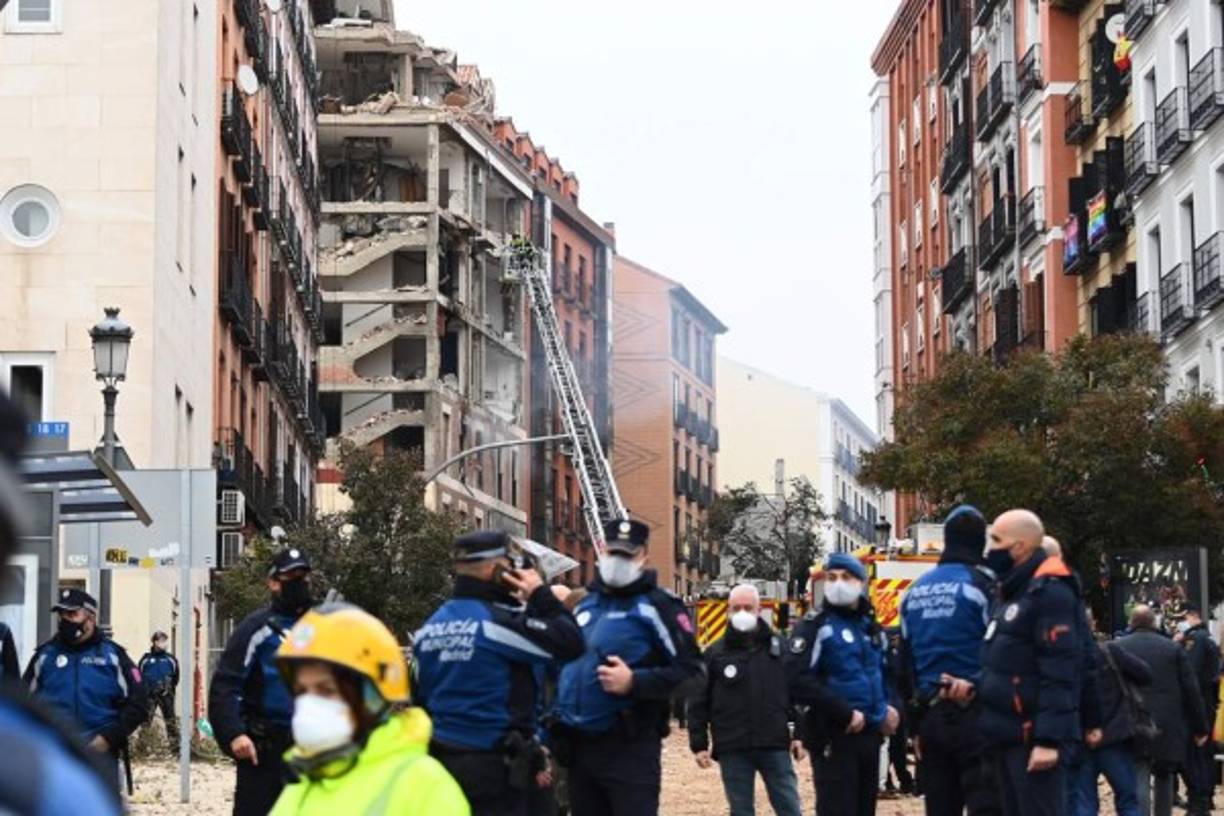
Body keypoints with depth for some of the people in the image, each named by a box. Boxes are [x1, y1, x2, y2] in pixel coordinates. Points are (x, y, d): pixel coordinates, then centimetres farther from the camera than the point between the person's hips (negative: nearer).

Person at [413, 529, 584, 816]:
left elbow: (421, 697, 13)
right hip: (493, 763, -7)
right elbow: (570, 643, -17)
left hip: (440, 759, 8)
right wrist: (541, 595, -5)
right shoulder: (500, 621, -16)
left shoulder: (431, 626, 8)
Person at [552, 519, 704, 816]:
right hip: (579, 746, 7)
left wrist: (635, 682, -23)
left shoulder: (657, 606, -6)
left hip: (630, 748, -7)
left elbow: (692, 674, -11)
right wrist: (558, 732, 17)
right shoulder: (585, 604, 15)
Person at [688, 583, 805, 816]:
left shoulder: (779, 647, 6)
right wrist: (699, 744, -2)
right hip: (732, 749, -1)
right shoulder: (715, 654, 2)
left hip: (775, 745, 1)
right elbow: (699, 703, 3)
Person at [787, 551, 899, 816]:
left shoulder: (871, 627, 16)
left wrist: (889, 707, 9)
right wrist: (845, 713, -18)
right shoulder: (816, 626, -6)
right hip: (833, 736, -7)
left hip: (870, 734, 7)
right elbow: (798, 681, -17)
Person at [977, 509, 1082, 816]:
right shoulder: (1015, 592, 18)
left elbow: (1059, 673, -20)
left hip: (1033, 736, -10)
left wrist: (1048, 739, -24)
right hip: (1008, 734, 10)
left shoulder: (1050, 592, -13)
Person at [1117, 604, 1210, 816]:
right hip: (1168, 727, 1)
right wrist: (1200, 727, 8)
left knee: (1138, 781, -5)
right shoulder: (1173, 648, 4)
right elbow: (1192, 692, 3)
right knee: (1164, 778, 16)